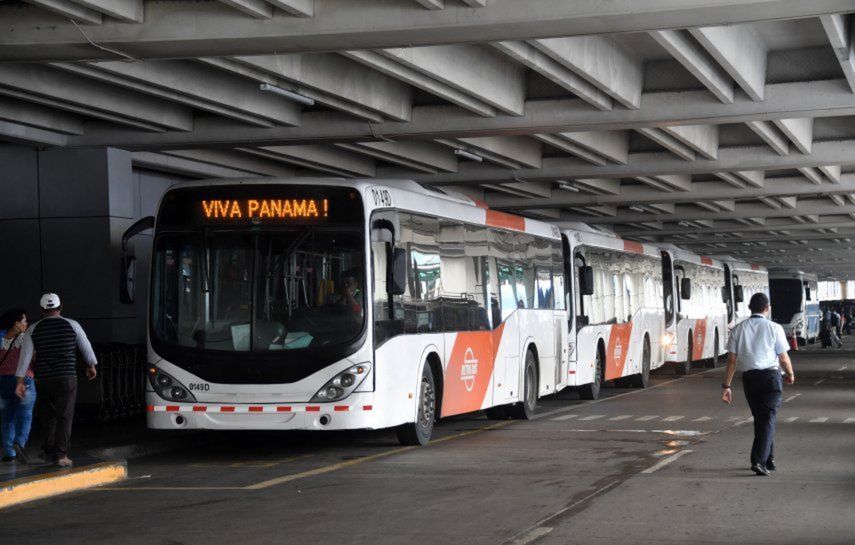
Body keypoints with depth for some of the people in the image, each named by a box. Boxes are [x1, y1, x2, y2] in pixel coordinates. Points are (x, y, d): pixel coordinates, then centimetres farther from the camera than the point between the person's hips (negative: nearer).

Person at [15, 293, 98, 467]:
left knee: (48, 415, 17)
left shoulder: (33, 329, 2)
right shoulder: (72, 325, -1)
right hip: (67, 377, -2)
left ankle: (49, 452, 18)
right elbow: (86, 348, 8)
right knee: (65, 417, -1)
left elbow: (25, 356, -2)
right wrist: (91, 366, 25)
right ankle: (60, 455, -7)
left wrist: (20, 381, 0)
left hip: (43, 379, 2)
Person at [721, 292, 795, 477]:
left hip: (749, 377, 4)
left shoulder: (738, 329, 3)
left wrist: (726, 386, 2)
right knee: (768, 418, -2)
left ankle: (769, 460, 28)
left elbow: (732, 360, 0)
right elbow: (783, 358, -2)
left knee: (759, 418, 18)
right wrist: (790, 375, 17)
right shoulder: (774, 328, -6)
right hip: (770, 375, -4)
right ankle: (760, 460, -16)